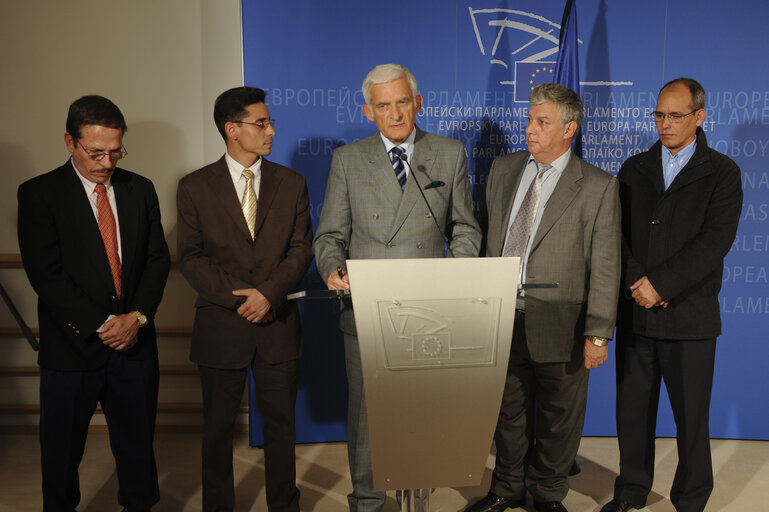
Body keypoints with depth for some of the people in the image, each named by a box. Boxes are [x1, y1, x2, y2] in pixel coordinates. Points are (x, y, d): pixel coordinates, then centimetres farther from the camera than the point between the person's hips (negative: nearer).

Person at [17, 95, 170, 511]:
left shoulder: (140, 189, 6)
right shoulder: (38, 193, -5)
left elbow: (158, 259, 4)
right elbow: (46, 274, -12)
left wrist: (138, 316, -10)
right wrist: (101, 325, -15)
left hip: (134, 341, 3)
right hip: (72, 346, -3)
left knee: (137, 445, 15)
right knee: (62, 451, 12)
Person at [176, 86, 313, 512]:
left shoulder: (291, 183, 5)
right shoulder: (195, 187, 0)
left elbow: (301, 248, 0)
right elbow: (191, 257, -3)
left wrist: (269, 292, -15)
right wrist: (238, 297, -14)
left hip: (278, 324, 1)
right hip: (220, 327, -1)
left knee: (281, 422, 11)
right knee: (218, 428, 11)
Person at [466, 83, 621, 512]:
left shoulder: (598, 187, -6)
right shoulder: (504, 171, 7)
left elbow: (605, 266, -8)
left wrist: (598, 334, -12)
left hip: (558, 326, -3)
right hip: (503, 318, 4)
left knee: (558, 417, 13)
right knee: (509, 411, 18)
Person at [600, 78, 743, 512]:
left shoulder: (722, 173, 1)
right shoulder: (635, 169, 11)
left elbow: (715, 240, -11)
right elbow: (619, 233, 5)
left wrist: (662, 282, -16)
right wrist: (639, 283, -9)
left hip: (690, 316, -3)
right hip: (636, 311, 3)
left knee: (692, 415, 6)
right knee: (633, 409, 10)